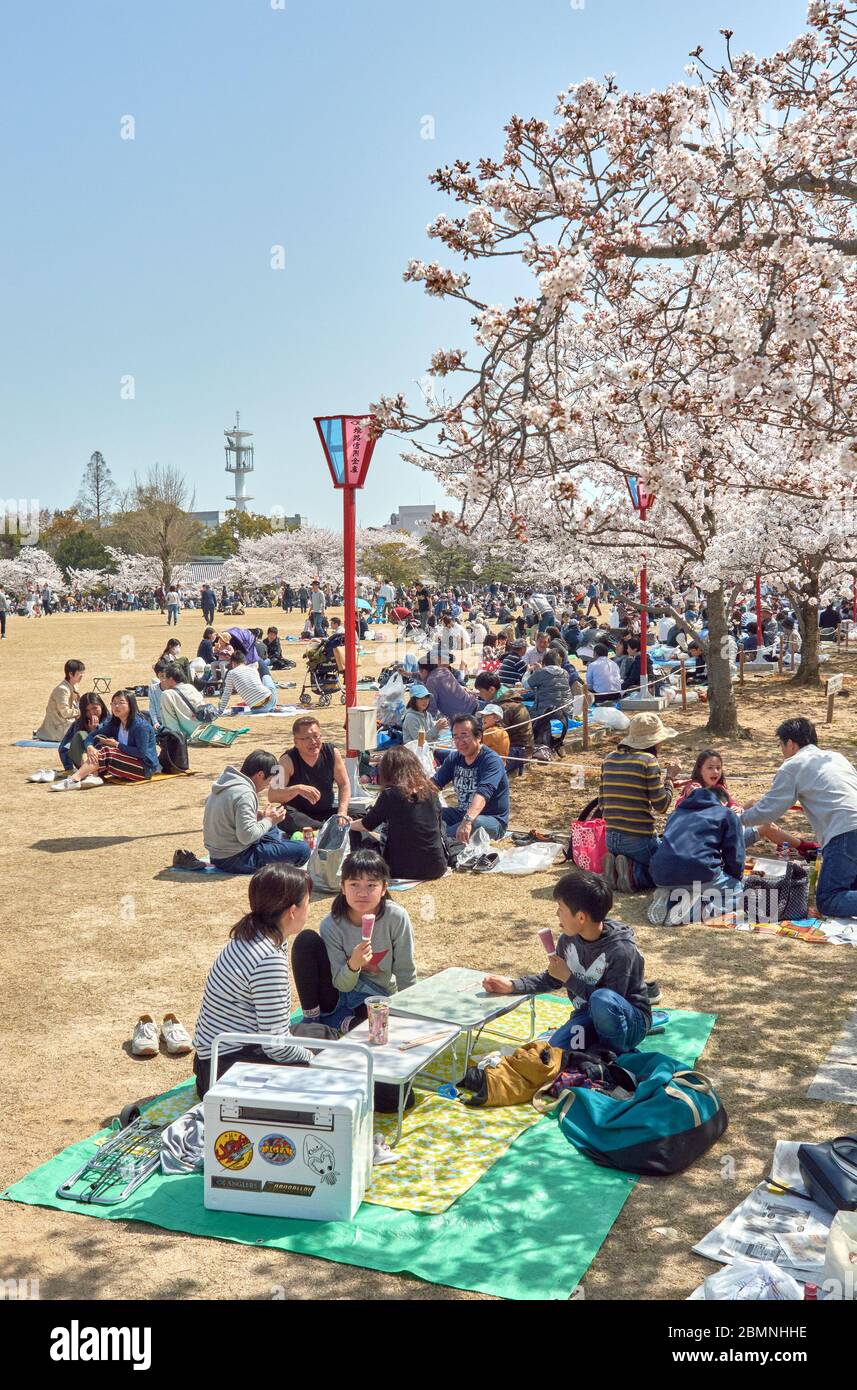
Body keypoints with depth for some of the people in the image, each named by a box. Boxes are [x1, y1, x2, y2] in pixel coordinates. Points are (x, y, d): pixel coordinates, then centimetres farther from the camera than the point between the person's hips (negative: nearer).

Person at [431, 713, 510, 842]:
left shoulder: (491, 760, -18)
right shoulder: (453, 758, 6)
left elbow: (483, 793, -34)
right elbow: (435, 782, -3)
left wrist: (467, 821, -50)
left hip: (492, 820, -6)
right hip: (462, 813, 7)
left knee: (475, 823, -38)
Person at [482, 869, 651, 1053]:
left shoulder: (620, 949, -26)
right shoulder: (568, 939, -4)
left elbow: (609, 1002, -26)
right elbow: (552, 979, 13)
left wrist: (569, 978, -22)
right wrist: (511, 986, 0)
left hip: (631, 1022, -5)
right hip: (588, 1015, 5)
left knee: (602, 999, -38)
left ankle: (616, 1056, -13)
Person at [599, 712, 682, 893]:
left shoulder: (609, 759, 7)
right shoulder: (648, 760, -12)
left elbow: (602, 803, 10)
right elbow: (661, 805, -11)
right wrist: (671, 777, 2)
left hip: (611, 838, 6)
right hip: (639, 839, -6)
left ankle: (614, 869, -1)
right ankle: (632, 873, -12)